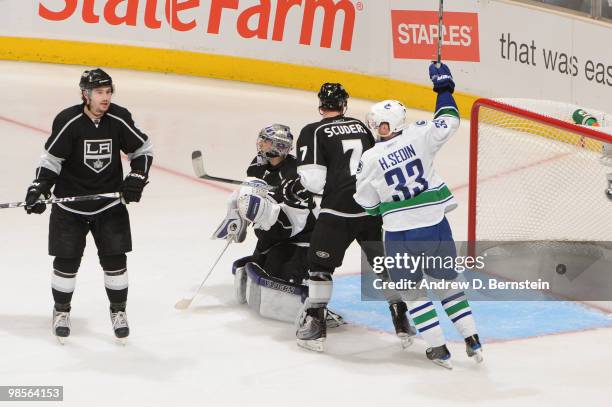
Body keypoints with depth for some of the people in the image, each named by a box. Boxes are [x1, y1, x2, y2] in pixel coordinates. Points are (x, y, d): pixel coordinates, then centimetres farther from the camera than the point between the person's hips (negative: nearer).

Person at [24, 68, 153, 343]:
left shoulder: (119, 119, -9)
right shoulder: (68, 121, -15)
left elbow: (143, 150, 4)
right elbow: (51, 159, -7)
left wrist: (136, 178, -8)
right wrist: (38, 189, -16)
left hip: (110, 204, 2)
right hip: (69, 205, -2)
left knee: (115, 259, 2)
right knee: (66, 260, 2)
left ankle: (118, 311, 20)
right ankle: (61, 311, 23)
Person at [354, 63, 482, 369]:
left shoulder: (370, 159, -8)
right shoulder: (419, 136, -6)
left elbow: (367, 203, 3)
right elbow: (448, 122, 8)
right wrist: (444, 87, 20)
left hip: (401, 233, -3)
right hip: (436, 224, 3)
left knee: (413, 288, 13)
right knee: (447, 281, 19)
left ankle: (439, 349, 9)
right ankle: (472, 340, 17)